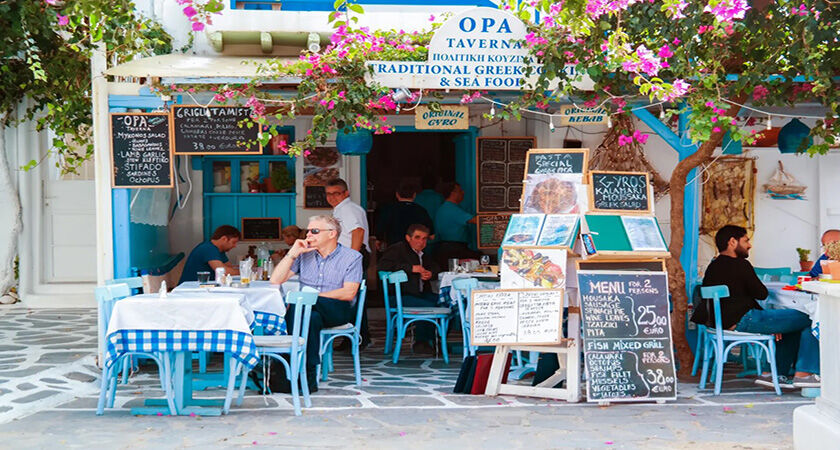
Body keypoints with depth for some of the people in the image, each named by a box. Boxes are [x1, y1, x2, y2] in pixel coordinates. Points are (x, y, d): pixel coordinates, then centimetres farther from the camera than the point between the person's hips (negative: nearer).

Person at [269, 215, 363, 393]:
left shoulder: (352, 257, 4)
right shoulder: (304, 255, 16)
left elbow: (349, 293, -9)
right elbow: (275, 281, 8)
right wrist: (293, 253, 0)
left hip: (339, 311, -3)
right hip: (308, 310, 3)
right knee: (312, 318, -37)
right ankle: (308, 379, -38)